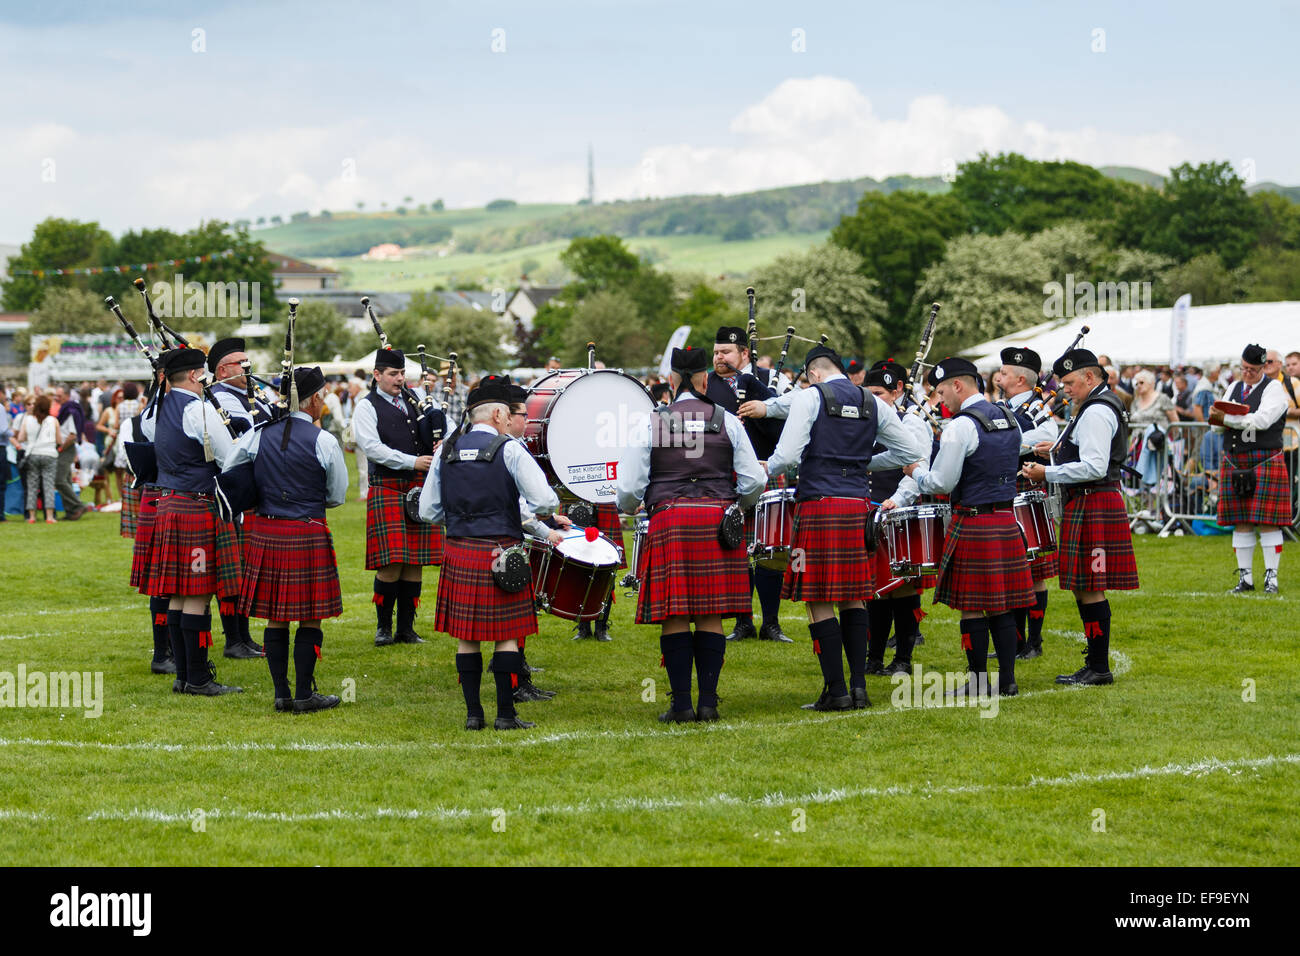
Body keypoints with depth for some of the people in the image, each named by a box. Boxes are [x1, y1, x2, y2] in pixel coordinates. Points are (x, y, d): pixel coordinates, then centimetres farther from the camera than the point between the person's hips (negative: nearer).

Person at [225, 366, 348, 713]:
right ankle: (304, 694, 7)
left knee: (275, 618, 10)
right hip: (308, 534, -4)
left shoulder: (258, 434, 1)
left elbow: (226, 475, 9)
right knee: (310, 618, 5)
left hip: (266, 533, 4)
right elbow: (337, 497, 1)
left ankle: (281, 693, 14)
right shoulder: (324, 441, -9)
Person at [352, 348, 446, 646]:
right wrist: (412, 462, -18)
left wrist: (440, 447, -6)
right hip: (387, 489, -5)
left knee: (415, 562, 4)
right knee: (391, 563, -9)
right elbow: (372, 447, -13)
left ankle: (406, 628, 11)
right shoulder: (367, 407, -1)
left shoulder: (414, 401, 15)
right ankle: (384, 628, 4)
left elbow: (439, 430, 18)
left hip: (420, 488, 5)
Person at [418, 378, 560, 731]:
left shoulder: (446, 451, 7)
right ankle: (505, 713, 3)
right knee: (506, 635, 3)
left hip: (459, 553, 4)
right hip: (501, 553, -4)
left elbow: (428, 511, 9)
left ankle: (473, 713, 9)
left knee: (466, 636, 9)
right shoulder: (510, 450, -7)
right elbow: (545, 502, -13)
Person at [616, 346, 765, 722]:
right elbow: (753, 481, 6)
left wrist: (631, 508, 24)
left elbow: (629, 488, 1)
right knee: (710, 617, 5)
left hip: (669, 520, -2)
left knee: (675, 617, 1)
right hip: (717, 520, 2)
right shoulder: (727, 421, 6)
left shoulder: (650, 424, 1)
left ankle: (681, 704, -1)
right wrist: (736, 505, 27)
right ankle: (708, 701, 3)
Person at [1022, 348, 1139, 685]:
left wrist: (1047, 474, -19)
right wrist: (1061, 449, 15)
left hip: (1092, 506, -11)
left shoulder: (1096, 412, -17)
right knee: (1084, 588, 13)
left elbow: (1094, 467, -24)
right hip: (1099, 502, 11)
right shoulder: (1104, 405, 17)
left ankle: (1099, 668, -5)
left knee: (1089, 590, -8)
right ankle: (1095, 664, 18)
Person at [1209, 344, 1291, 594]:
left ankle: (1271, 578, 0)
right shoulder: (1234, 389, 16)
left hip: (1265, 461, -5)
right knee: (1241, 522, 5)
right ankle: (1245, 578, 11)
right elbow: (1221, 421, 12)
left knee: (1268, 521, -6)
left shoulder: (1273, 388, -3)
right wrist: (1217, 417, -13)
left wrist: (1227, 419, -15)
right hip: (1235, 463, 5)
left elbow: (1262, 420, -17)